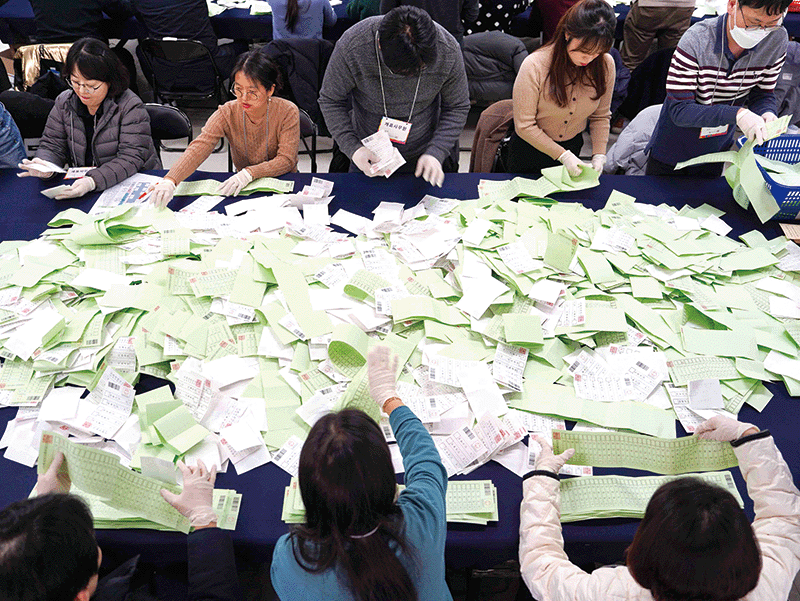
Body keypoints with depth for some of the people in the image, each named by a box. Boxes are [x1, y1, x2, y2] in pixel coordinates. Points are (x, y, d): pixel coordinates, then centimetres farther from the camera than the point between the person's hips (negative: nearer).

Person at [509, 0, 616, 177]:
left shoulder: (605, 64, -14)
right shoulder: (534, 66, -26)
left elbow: (601, 116, -1)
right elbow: (524, 126, -22)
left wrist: (599, 155, -12)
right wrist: (562, 155, -24)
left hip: (573, 146, 3)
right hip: (531, 147, -3)